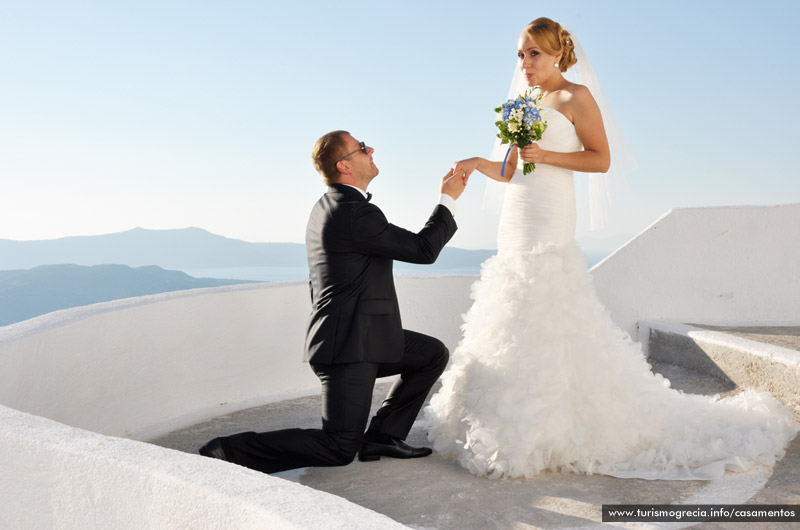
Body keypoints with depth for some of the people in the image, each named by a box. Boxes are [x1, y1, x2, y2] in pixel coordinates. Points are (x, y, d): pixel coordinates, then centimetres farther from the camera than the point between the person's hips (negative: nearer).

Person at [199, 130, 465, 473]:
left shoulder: (327, 206, 11)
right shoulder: (357, 214, -20)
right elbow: (424, 250, -12)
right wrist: (449, 199, 0)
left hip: (361, 337, 10)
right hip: (349, 346, -10)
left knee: (434, 354, 17)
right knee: (338, 450, -7)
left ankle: (382, 435, 17)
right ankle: (228, 452, -5)